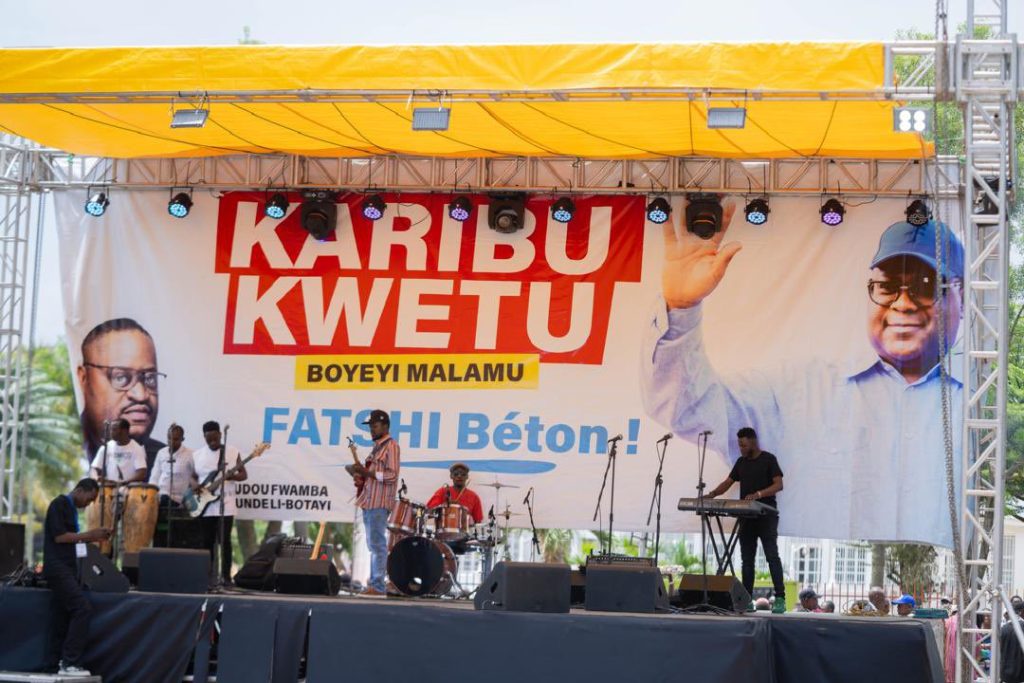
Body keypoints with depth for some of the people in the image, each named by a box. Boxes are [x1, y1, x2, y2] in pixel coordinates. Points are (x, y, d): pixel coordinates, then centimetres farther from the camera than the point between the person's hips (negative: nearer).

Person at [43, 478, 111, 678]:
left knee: (67, 615, 6)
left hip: (66, 569, 10)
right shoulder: (60, 504, -8)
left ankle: (64, 662, 7)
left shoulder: (70, 508, 19)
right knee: (83, 609, -16)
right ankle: (70, 663, -16)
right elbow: (59, 536, -16)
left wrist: (92, 536, 9)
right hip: (58, 569, -10)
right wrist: (88, 535, -12)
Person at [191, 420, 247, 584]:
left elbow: (244, 475, 2)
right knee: (207, 541, 6)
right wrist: (195, 485, -6)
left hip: (225, 505, -3)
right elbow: (192, 476, 16)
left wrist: (232, 476, -18)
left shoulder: (233, 452, 0)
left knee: (224, 541, -4)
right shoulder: (197, 455, 8)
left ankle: (225, 576, 1)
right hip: (205, 506, 3)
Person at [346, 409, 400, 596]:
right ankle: (374, 584, 14)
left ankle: (378, 585, -12)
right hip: (369, 501, 10)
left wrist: (366, 472, -18)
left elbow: (391, 475, -16)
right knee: (373, 545, 10)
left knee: (377, 544, -11)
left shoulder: (391, 446, -8)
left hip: (379, 503, -10)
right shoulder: (377, 446, 20)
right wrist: (358, 472, 10)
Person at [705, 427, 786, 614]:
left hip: (766, 515, -6)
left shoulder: (768, 459, -2)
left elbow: (778, 485, -9)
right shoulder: (741, 462, 16)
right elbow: (728, 482, 18)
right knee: (747, 559, 5)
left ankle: (780, 599, -14)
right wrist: (712, 494, 0)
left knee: (772, 556, -12)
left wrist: (758, 494, -23)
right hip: (746, 516, 6)